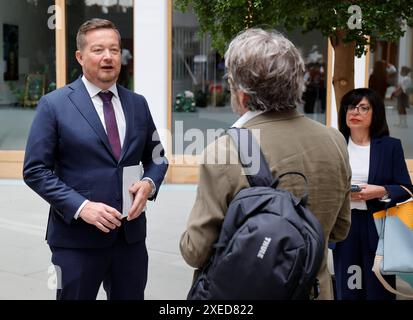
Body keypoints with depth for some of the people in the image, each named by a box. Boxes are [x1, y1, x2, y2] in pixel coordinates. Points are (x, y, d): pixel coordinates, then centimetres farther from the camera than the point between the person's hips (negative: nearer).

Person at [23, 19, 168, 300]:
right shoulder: (54, 105, -4)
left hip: (131, 234, 4)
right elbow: (36, 170, -7)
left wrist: (149, 183, -7)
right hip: (77, 237, -4)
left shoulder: (138, 104, 8)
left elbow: (156, 156, 16)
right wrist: (81, 206, -18)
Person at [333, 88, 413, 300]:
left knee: (378, 291, 1)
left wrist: (380, 191, -17)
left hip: (378, 227, -1)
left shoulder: (391, 146, 3)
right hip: (343, 225, 2)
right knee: (347, 291, 5)